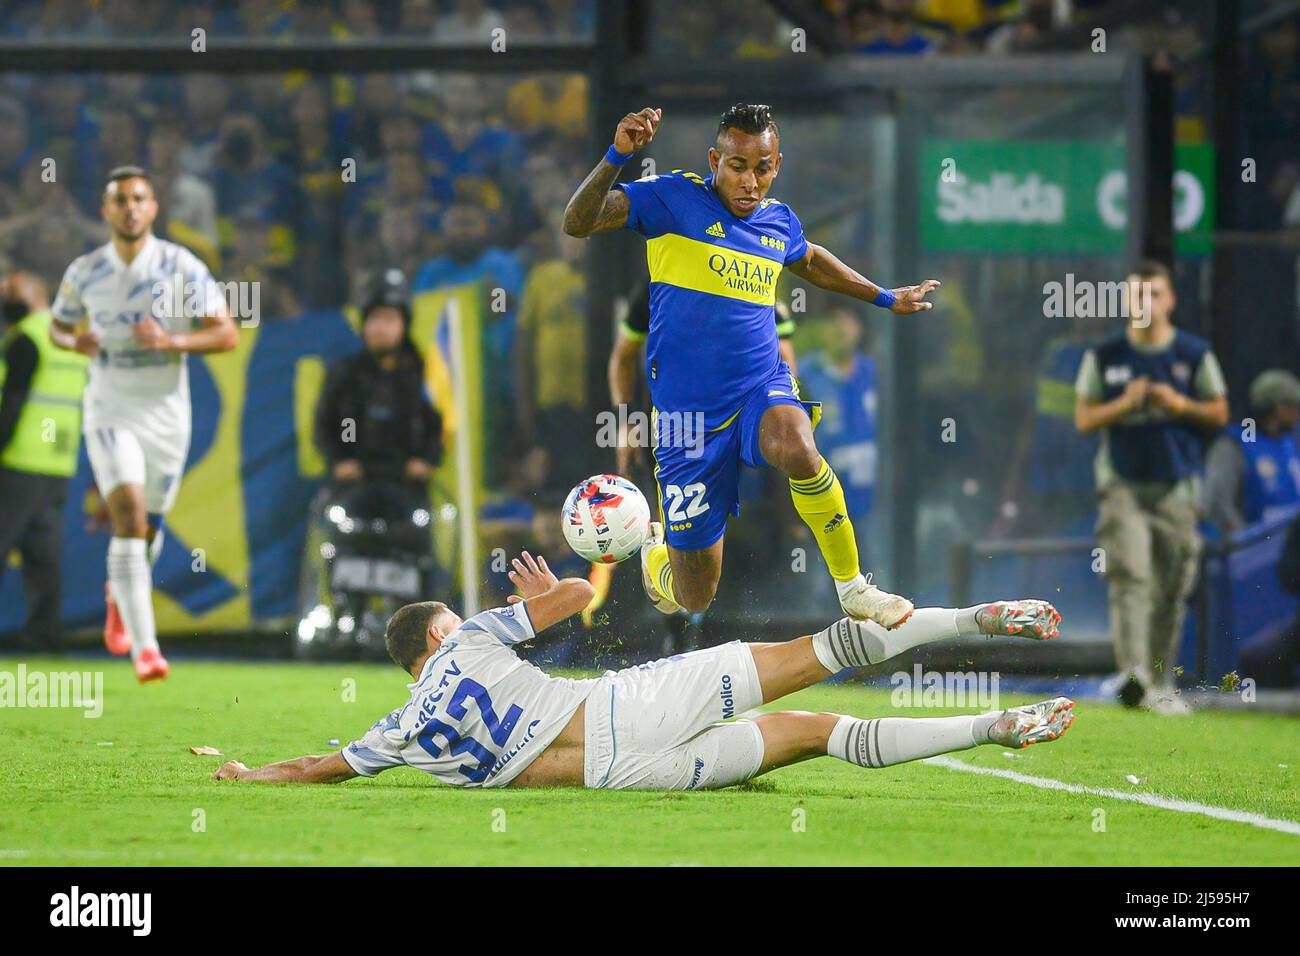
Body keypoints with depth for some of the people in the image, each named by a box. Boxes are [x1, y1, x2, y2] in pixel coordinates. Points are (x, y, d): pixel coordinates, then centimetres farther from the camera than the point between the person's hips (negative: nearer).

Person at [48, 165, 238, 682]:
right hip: (110, 412, -1)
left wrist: (172, 340, -26)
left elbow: (227, 334, -9)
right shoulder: (84, 271, -2)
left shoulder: (182, 266, -8)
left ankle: (121, 595, 51)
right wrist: (76, 342, -9)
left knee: (148, 527, 15)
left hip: (166, 414, 1)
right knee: (129, 518, -19)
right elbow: (58, 325, 15)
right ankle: (144, 648, -23)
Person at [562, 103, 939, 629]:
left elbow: (810, 260, 33)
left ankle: (853, 588, -20)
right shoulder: (674, 199, -8)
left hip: (762, 388, 2)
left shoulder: (780, 222, 8)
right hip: (690, 407, -2)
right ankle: (655, 550, 43)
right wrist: (616, 157, -34)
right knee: (693, 598, 3)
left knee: (796, 448, -38)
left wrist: (885, 298, 40)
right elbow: (577, 223, -19)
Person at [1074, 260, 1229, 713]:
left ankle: (1160, 684, 15)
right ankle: (1131, 672, -30)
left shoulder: (1195, 354, 6)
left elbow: (1219, 414, 8)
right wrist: (1125, 404, -13)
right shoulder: (1103, 357, 6)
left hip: (1177, 486, 1)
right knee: (1129, 575, -17)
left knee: (1171, 589, 4)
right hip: (1123, 483, -1)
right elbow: (1084, 418, 5)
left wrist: (1178, 404, -11)